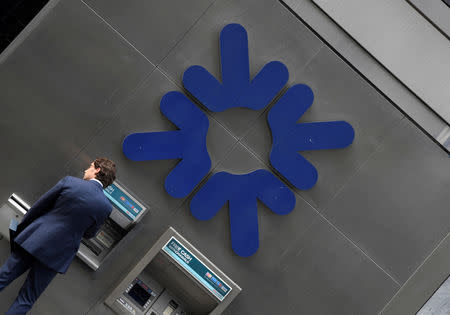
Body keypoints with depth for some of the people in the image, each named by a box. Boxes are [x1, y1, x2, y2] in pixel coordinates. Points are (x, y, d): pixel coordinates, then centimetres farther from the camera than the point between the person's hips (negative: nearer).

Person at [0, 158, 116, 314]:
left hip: (33, 240, 0)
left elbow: (38, 207, 0)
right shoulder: (106, 206, -5)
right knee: (26, 301, 12)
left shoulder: (69, 181, -8)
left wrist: (21, 228, 15)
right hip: (56, 254, 1)